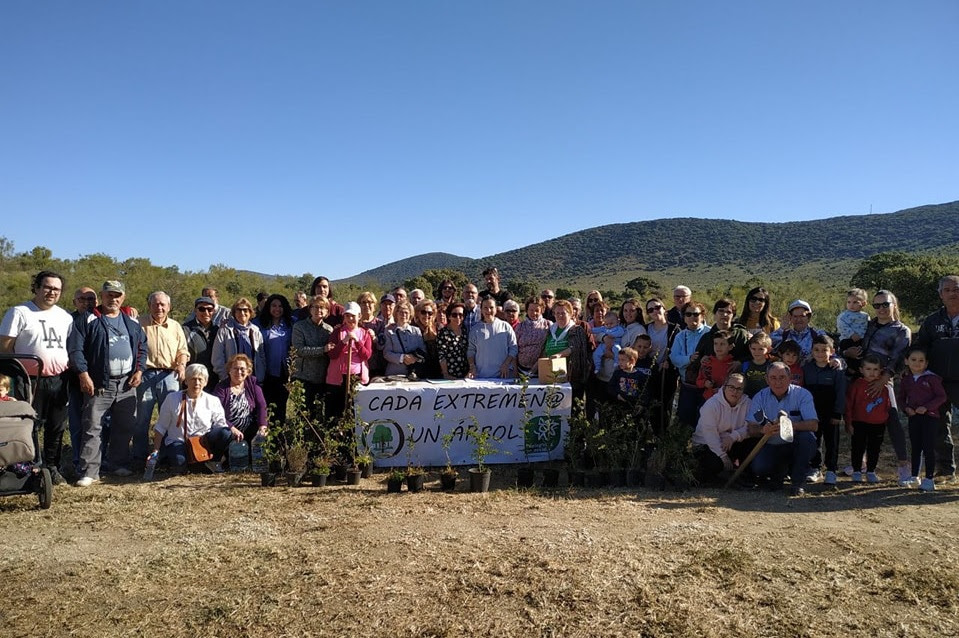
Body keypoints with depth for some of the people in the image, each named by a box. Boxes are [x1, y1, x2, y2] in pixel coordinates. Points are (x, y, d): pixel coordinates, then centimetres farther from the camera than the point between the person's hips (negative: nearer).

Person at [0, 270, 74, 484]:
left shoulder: (65, 316, 12)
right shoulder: (19, 313, -5)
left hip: (59, 380, 5)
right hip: (32, 380, -5)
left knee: (57, 428, 11)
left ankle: (51, 467, 22)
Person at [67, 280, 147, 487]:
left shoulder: (132, 322, 14)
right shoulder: (88, 320, -1)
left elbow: (142, 347, 17)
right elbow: (75, 349, -6)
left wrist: (139, 370, 4)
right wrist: (83, 375, -14)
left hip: (127, 384, 5)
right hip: (99, 384, -5)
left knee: (126, 426, 12)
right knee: (92, 427, -6)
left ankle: (119, 464, 26)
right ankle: (89, 472, -1)